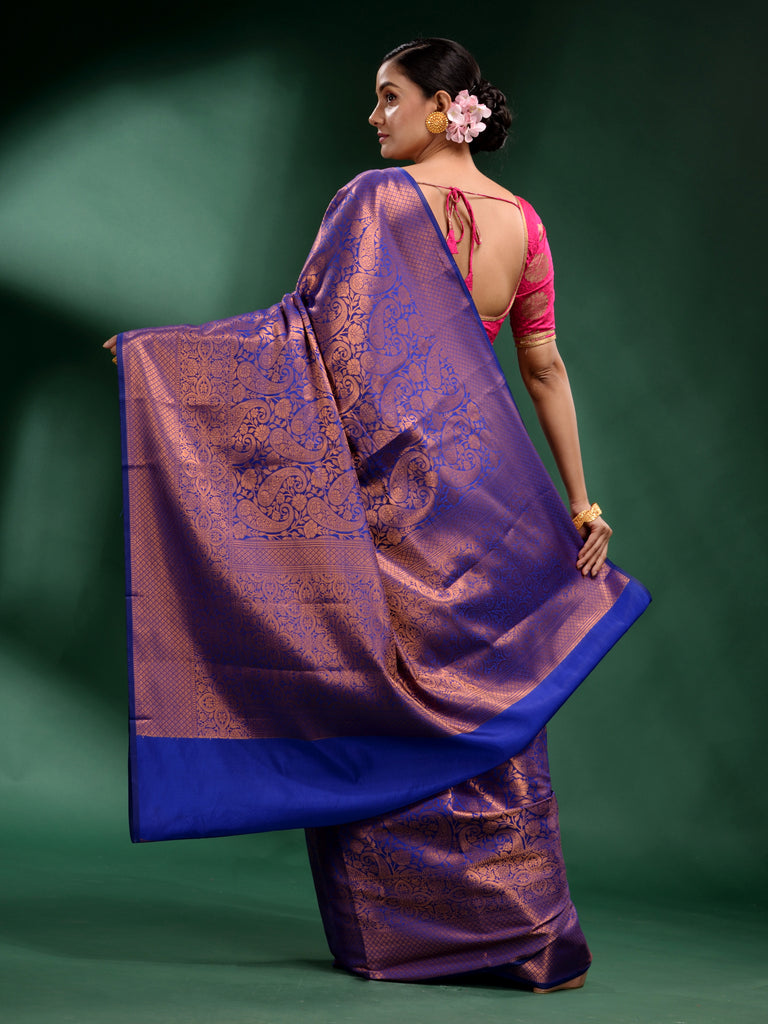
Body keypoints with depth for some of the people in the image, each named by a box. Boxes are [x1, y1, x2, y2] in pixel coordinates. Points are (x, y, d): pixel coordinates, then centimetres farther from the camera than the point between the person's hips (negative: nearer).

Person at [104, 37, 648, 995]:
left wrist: (158, 347, -7)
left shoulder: (378, 199, -9)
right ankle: (531, 933, 18)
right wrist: (579, 498, 10)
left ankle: (400, 934, 11)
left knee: (390, 697, 4)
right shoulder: (522, 219, 8)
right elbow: (545, 368, 8)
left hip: (398, 476, -6)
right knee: (488, 699, 12)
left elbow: (308, 324, -13)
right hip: (488, 476, 6)